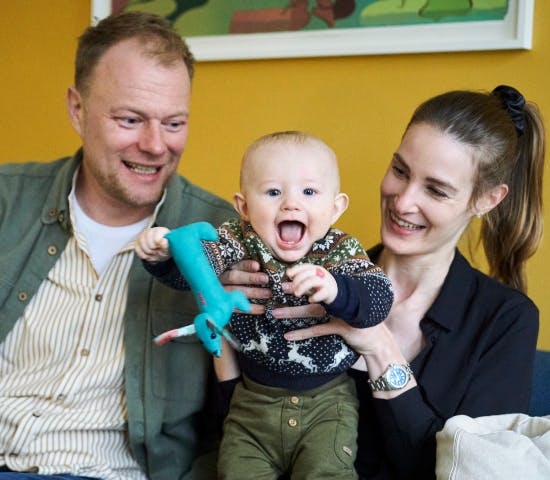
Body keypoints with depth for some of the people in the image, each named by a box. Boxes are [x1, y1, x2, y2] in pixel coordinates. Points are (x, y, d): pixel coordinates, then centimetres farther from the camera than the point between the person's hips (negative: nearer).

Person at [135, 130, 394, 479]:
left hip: (327, 403, -2)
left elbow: (380, 297, -25)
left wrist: (335, 290, -46)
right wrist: (163, 254, -41)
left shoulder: (342, 252, -10)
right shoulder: (239, 244, -6)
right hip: (253, 401, 2)